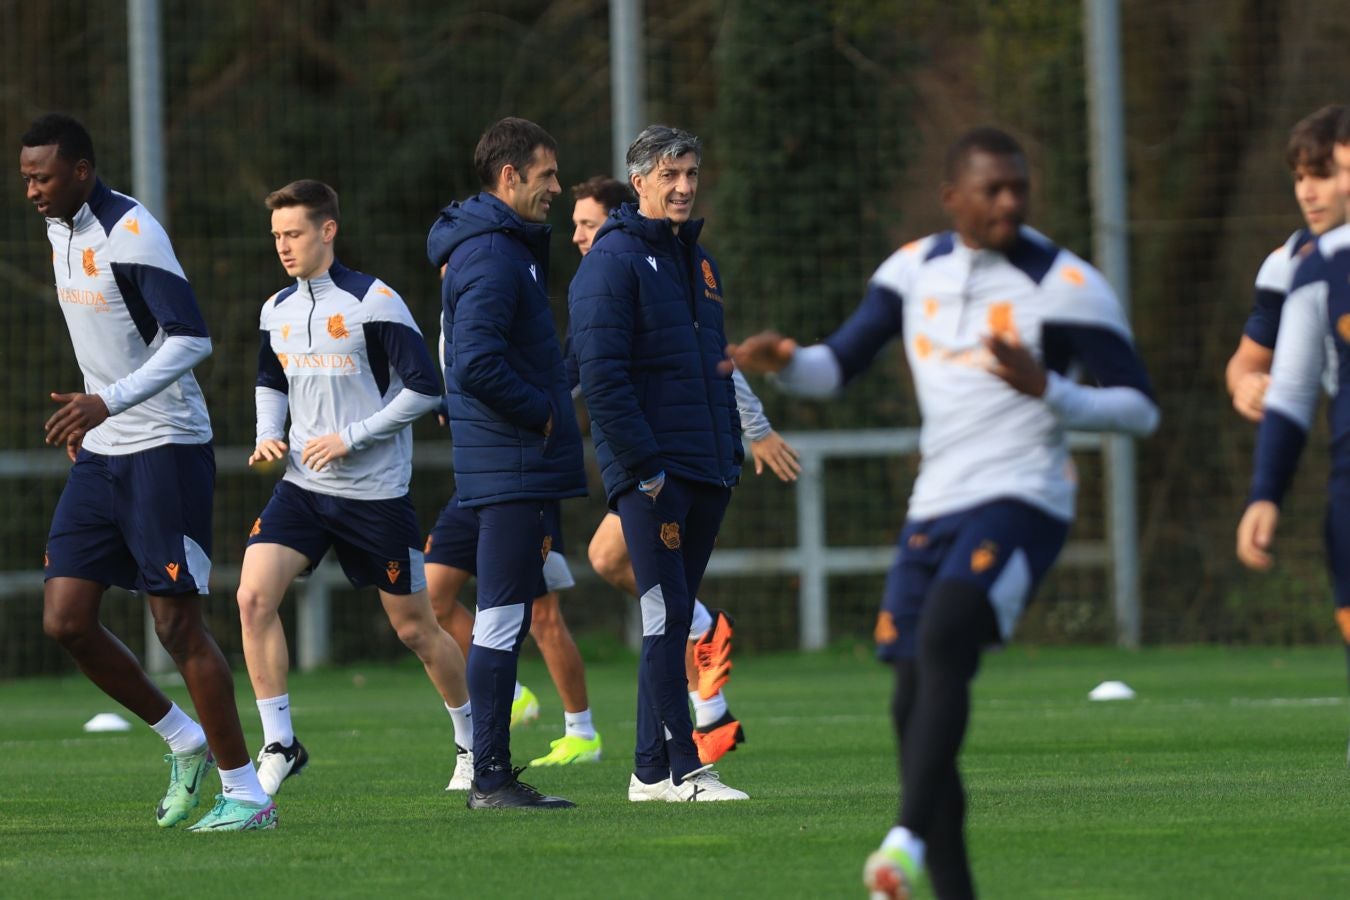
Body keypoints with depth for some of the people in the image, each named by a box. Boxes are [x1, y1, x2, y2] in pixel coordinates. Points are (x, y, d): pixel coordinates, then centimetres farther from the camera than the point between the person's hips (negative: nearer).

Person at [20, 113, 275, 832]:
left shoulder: (131, 233, -17)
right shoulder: (61, 231, 10)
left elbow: (191, 338, -24)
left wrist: (108, 402, -30)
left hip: (165, 448, -8)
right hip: (99, 452, 8)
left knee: (178, 622, -7)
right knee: (64, 619, 0)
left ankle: (246, 793, 2)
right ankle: (185, 741, 17)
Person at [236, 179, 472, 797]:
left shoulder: (373, 301, -11)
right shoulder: (277, 311, 8)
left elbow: (425, 388, -12)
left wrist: (351, 437, -16)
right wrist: (268, 436, 5)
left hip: (376, 492, -5)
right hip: (302, 487, 5)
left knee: (414, 627, 5)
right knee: (254, 597, -17)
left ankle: (472, 739, 27)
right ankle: (278, 744, -9)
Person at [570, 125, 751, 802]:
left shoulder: (699, 263, 19)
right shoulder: (613, 261, -7)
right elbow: (601, 376, -14)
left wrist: (731, 454, 16)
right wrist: (643, 464, -18)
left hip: (706, 473, 8)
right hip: (649, 473, -8)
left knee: (673, 620, 9)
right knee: (666, 618, -11)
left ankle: (652, 770, 13)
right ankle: (677, 768, -11)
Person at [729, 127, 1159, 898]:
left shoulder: (1064, 285, -5)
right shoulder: (916, 270, 11)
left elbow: (1141, 409, -5)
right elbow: (838, 367, 17)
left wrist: (1045, 389, -20)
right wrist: (784, 362, -5)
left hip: (1020, 499, -6)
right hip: (936, 508, 6)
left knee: (942, 644, -29)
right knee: (916, 708, 2)